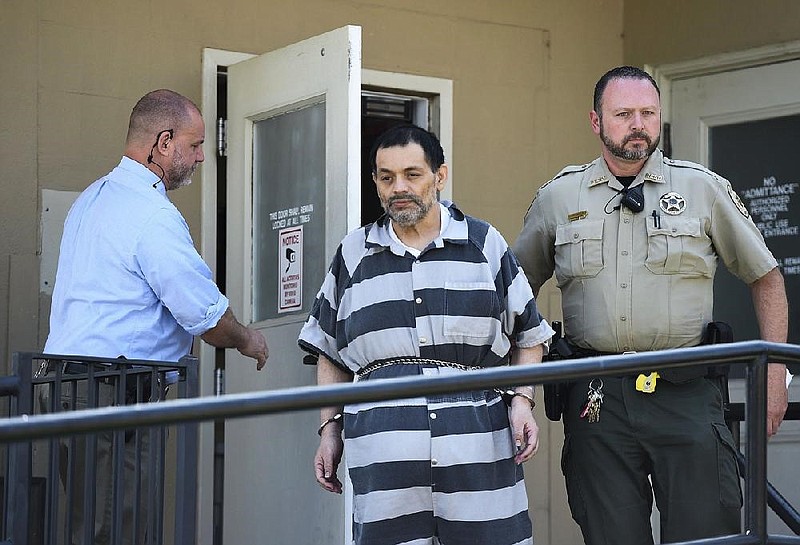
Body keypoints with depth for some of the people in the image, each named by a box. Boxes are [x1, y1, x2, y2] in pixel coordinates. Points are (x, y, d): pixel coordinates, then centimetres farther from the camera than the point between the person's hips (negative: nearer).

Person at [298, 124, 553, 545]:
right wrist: (330, 429, 12)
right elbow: (330, 352, 20)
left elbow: (527, 336, 15)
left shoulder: (486, 245, 11)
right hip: (382, 448, 1)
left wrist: (521, 400, 1)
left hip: (478, 444, -1)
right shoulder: (353, 254, 15)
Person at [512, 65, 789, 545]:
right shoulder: (558, 198, 10)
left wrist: (775, 372, 5)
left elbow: (766, 277, 13)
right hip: (596, 398, 1)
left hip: (686, 392, -1)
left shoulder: (704, 189, 6)